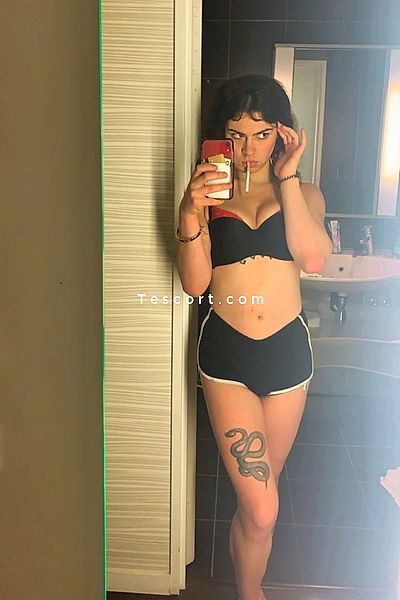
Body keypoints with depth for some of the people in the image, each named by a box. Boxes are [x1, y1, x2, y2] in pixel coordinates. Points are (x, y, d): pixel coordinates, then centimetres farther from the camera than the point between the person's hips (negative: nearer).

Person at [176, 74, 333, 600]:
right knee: (261, 508, -4)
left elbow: (314, 258, -14)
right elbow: (194, 283, -7)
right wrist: (190, 213, -21)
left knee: (259, 492, 20)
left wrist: (287, 178, -13)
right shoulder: (206, 194, 3)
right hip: (225, 350, -2)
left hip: (288, 348, 2)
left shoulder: (305, 194, 6)